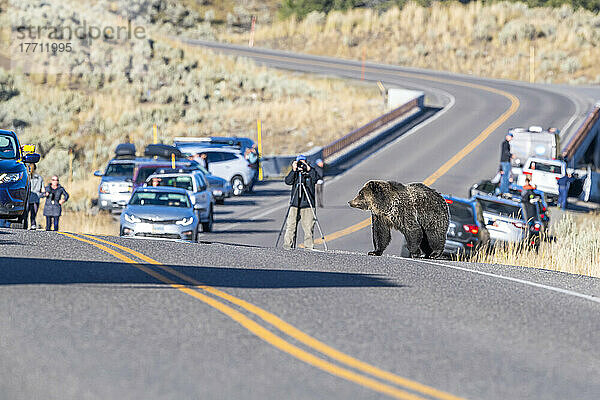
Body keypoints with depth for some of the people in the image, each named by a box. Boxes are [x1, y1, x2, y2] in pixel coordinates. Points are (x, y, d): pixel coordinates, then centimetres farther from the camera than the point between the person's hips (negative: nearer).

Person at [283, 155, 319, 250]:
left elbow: (315, 180, -13)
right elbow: (288, 181, -7)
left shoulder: (311, 172, 5)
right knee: (290, 226, -6)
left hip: (307, 205, -1)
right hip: (294, 204, 1)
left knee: (308, 227, -4)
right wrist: (294, 170, -16)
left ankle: (309, 246, 3)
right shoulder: (294, 173, 8)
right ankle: (287, 245, -1)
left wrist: (309, 170, -20)